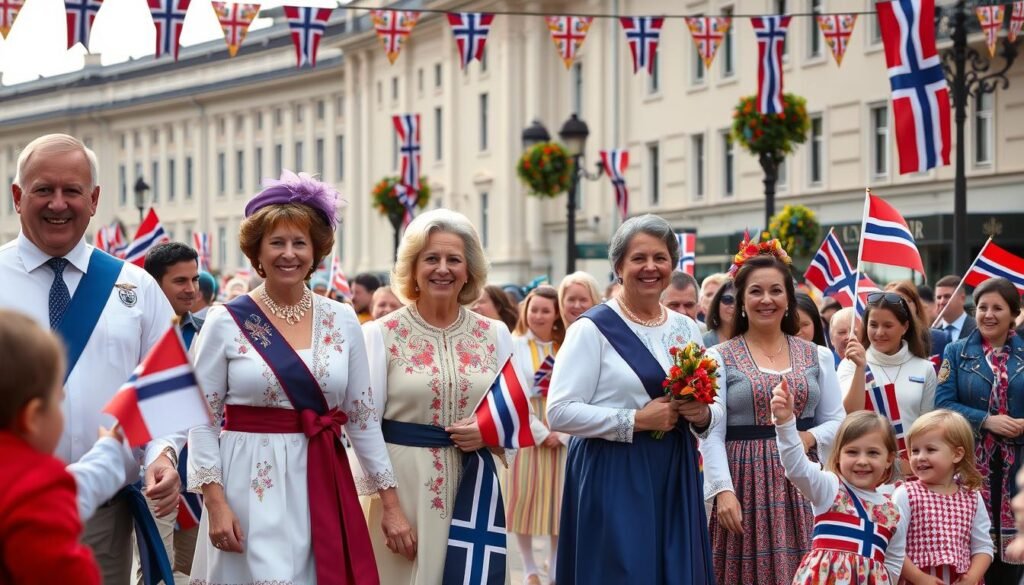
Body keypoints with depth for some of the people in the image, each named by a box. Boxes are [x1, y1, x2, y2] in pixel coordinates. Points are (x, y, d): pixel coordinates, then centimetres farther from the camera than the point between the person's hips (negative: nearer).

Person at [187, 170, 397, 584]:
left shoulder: (342, 321, 7)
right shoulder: (226, 322, -2)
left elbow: (362, 418, 11)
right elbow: (203, 421, -2)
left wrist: (391, 502, 8)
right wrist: (215, 502, -11)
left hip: (323, 487, 3)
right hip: (251, 489, -3)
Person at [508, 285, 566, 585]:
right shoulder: (515, 345, -2)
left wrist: (561, 433, -10)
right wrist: (541, 433, -12)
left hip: (562, 434, 3)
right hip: (526, 433, -3)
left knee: (559, 498, 4)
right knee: (525, 498, -2)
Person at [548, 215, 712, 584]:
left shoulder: (686, 329, 11)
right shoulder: (594, 328, -8)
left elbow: (705, 406, 20)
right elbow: (560, 413, -14)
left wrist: (703, 415, -4)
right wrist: (635, 420, -18)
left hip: (675, 476, 6)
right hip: (613, 478, -6)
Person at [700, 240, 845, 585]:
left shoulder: (816, 356, 11)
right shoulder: (720, 359, 1)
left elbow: (835, 421, 11)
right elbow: (711, 432, -5)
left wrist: (810, 438, -10)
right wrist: (723, 490, -15)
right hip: (746, 483, -2)